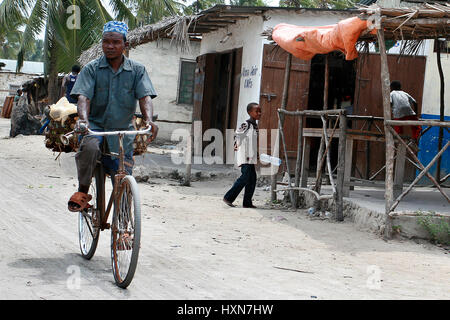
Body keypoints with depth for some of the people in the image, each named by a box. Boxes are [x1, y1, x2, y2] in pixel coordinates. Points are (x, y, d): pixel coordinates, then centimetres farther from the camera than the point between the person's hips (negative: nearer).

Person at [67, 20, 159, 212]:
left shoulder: (137, 70, 4)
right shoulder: (92, 69, 1)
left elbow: (145, 97, -8)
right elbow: (83, 97, -12)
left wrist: (149, 120, -29)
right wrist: (83, 118, -33)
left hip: (122, 130, 2)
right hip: (95, 125, -1)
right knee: (89, 147, -36)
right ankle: (82, 192, -16)